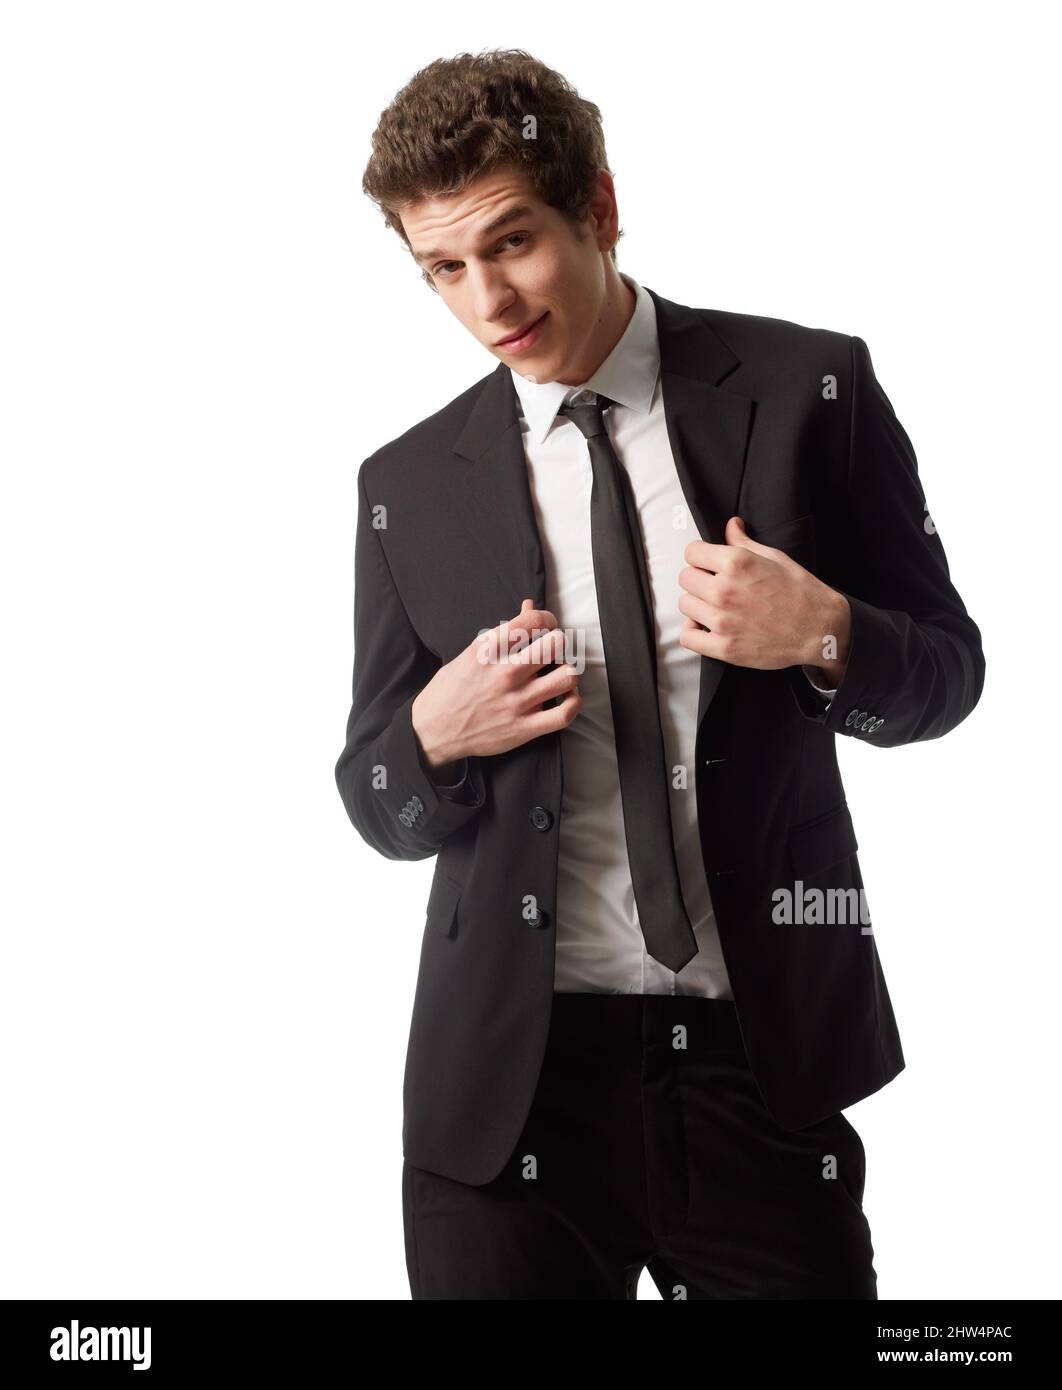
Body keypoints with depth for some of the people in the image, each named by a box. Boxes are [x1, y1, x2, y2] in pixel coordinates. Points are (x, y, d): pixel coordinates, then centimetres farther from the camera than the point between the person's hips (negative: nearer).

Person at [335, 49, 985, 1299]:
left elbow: (946, 670, 6)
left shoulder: (807, 394, -1)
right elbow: (380, 809, 10)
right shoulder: (407, 487, 4)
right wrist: (437, 732, -12)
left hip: (763, 1059, -1)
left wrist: (823, 633, -15)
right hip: (511, 1085, 1)